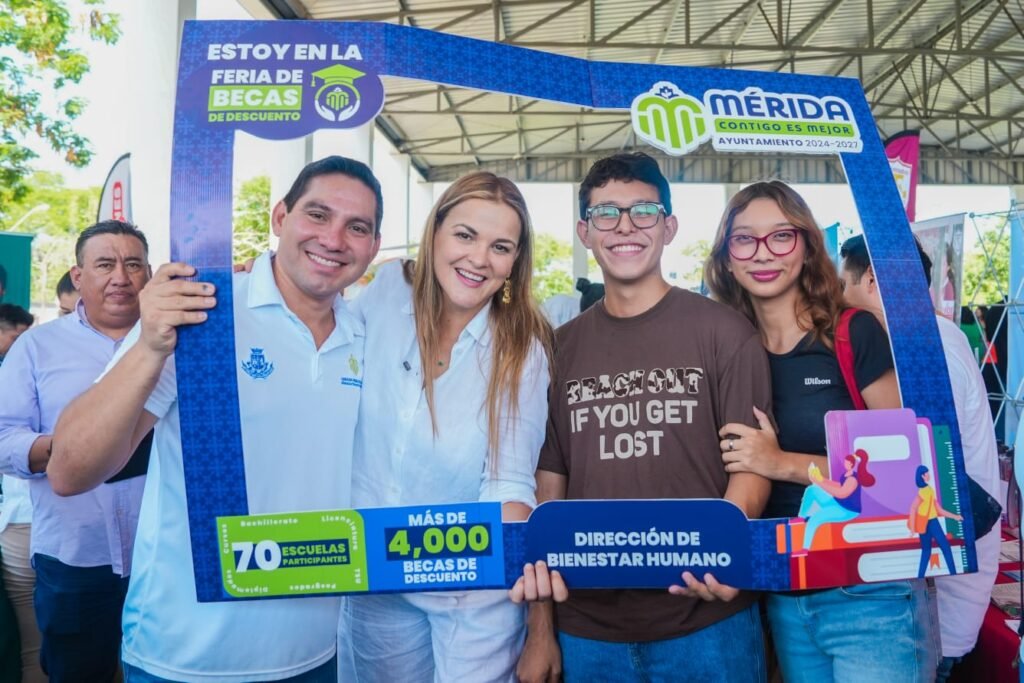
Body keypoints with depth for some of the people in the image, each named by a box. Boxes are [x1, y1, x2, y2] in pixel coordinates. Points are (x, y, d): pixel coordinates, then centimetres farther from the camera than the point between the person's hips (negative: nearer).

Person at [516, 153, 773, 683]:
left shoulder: (723, 332, -3)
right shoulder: (562, 346, 5)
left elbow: (750, 463, -4)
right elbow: (549, 484, 6)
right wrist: (540, 629, 5)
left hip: (705, 624, -2)